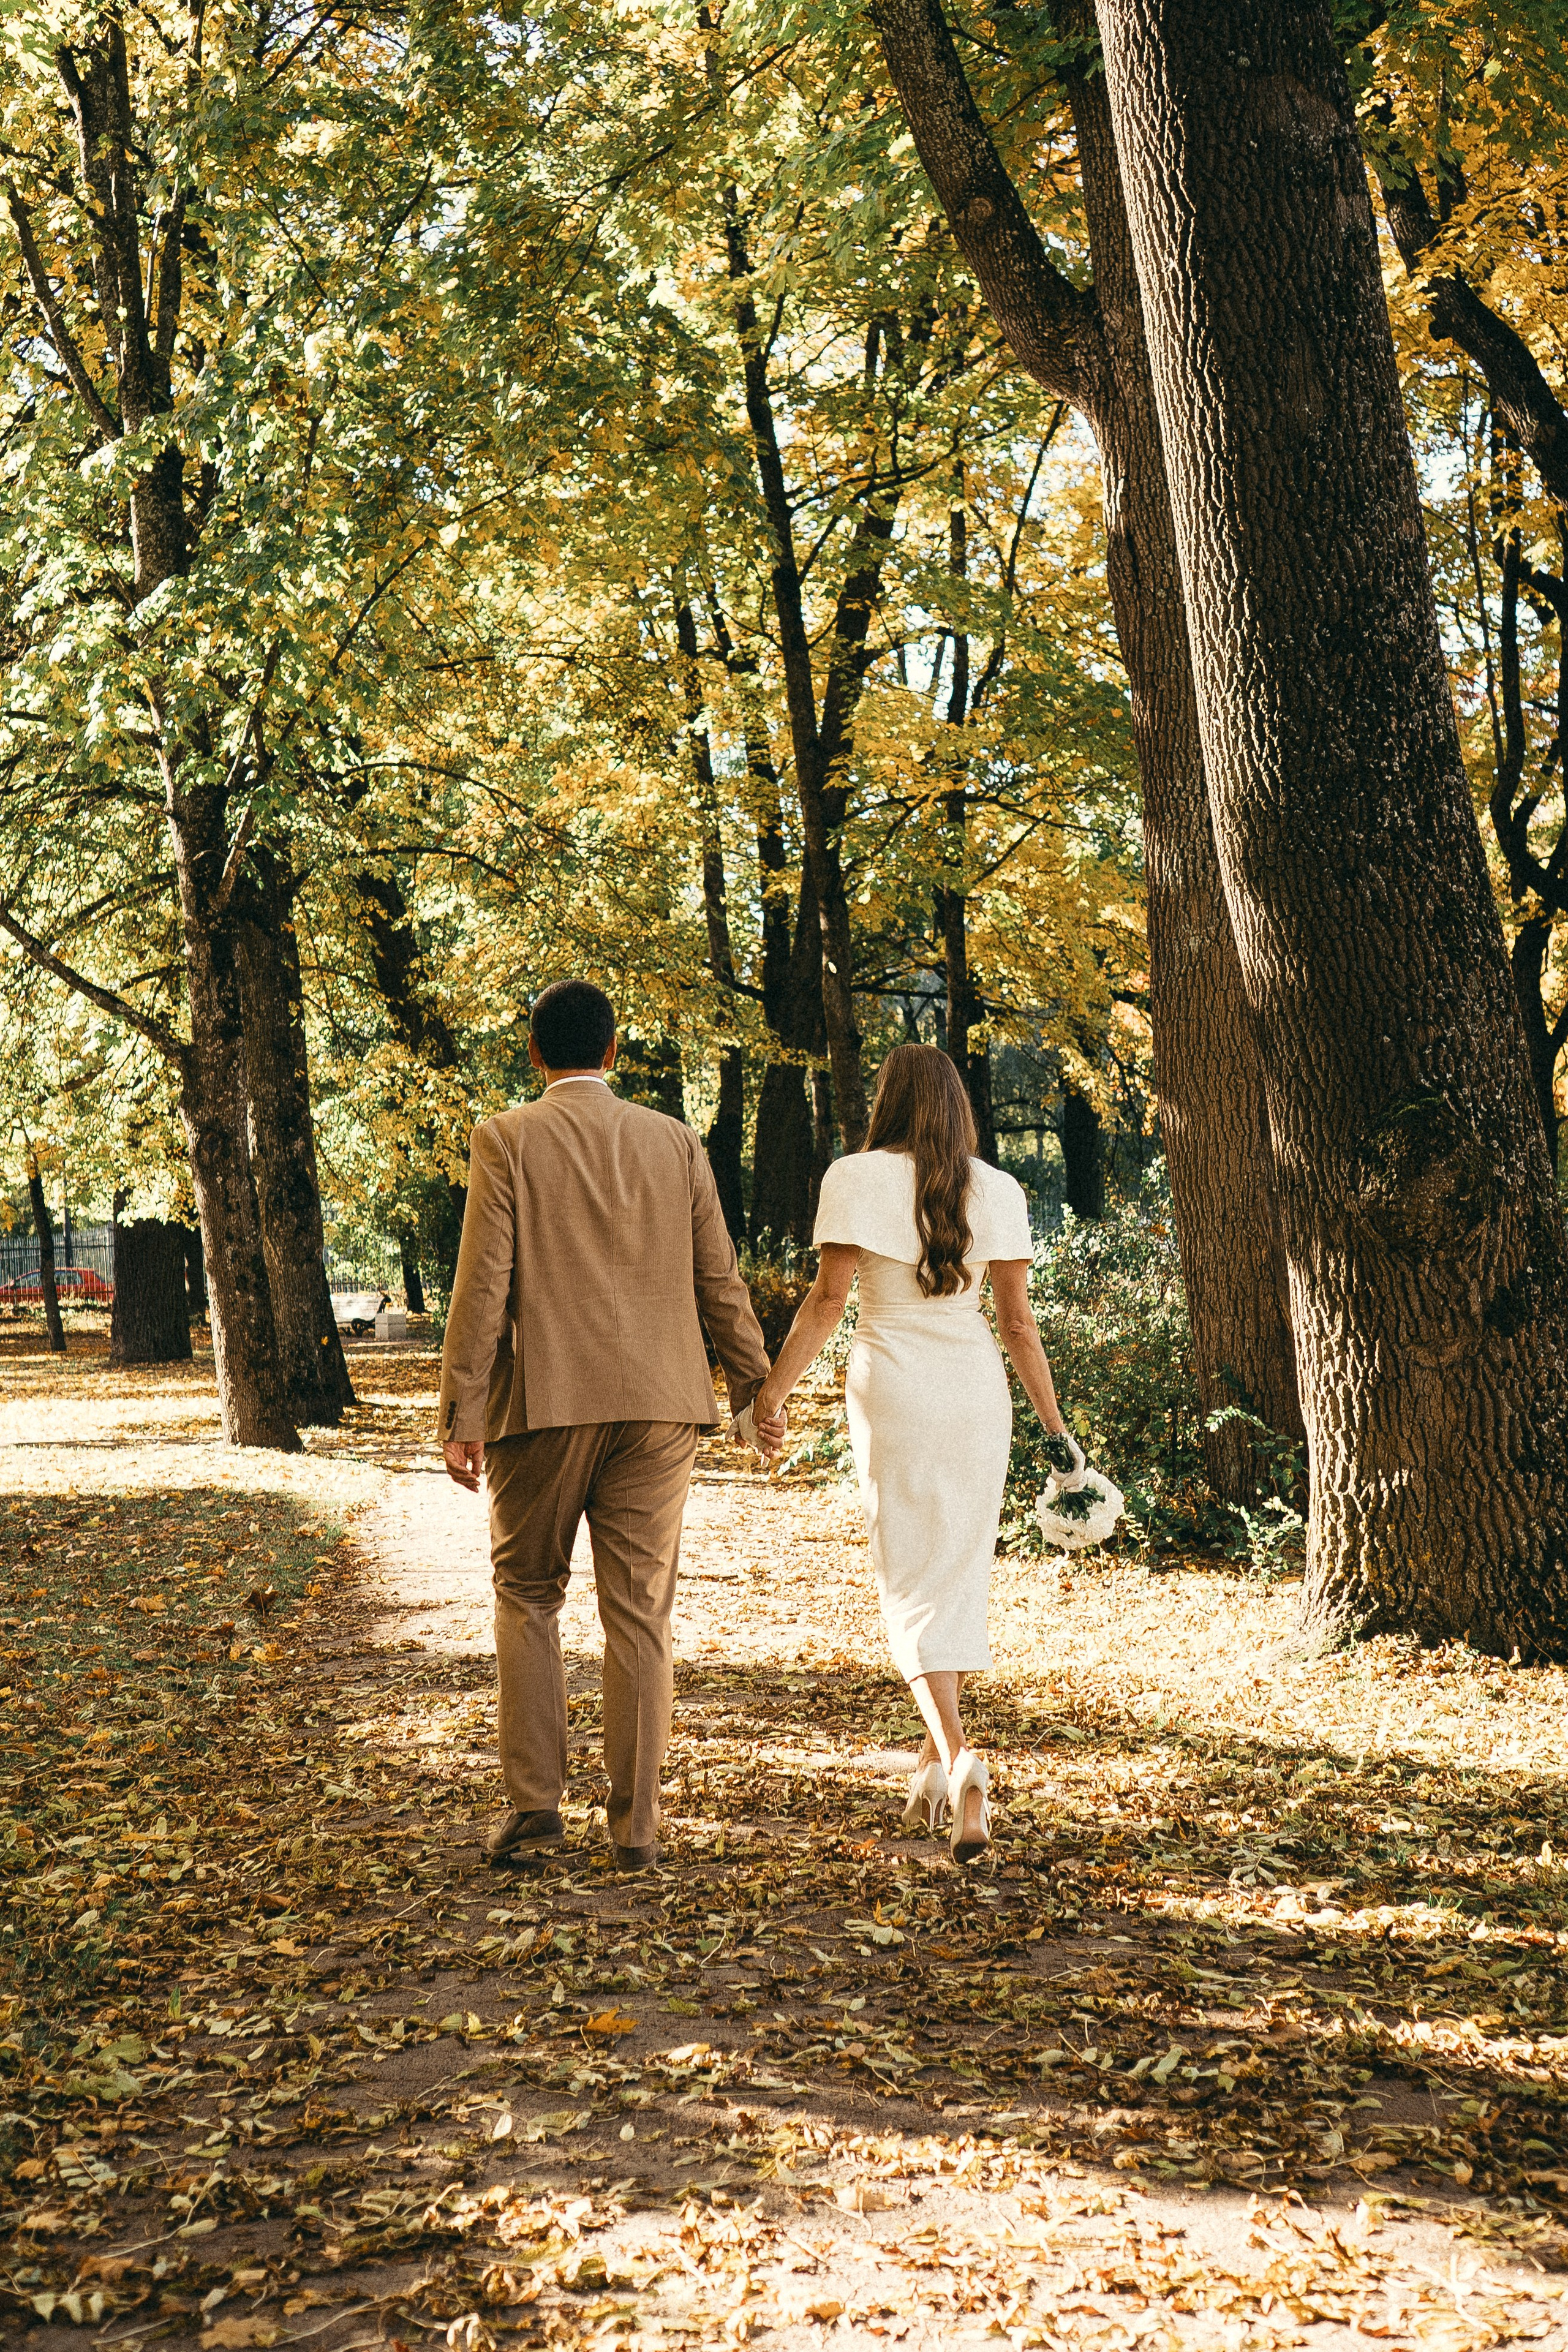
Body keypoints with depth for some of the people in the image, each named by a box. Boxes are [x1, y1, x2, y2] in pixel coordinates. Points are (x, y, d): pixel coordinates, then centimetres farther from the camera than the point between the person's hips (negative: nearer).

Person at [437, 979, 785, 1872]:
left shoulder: (508, 1140, -3)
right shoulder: (676, 1142, 7)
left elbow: (483, 1284, -8)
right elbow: (720, 1281, 9)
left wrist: (462, 1413, -5)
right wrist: (757, 1389, 19)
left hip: (544, 1402, -2)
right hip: (658, 1406, 2)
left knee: (528, 1595, 13)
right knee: (640, 1612, 6)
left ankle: (535, 1799, 6)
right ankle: (637, 1826, 7)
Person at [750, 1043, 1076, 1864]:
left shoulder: (856, 1179, -4)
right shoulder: (996, 1190, 4)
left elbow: (828, 1297, -8)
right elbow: (1017, 1318, 3)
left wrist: (772, 1389, -1)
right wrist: (1052, 1423, 9)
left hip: (893, 1387, -3)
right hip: (978, 1390, 3)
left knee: (913, 1582, 0)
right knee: (960, 1574, 14)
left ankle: (959, 1760, -19)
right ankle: (934, 1764, 21)